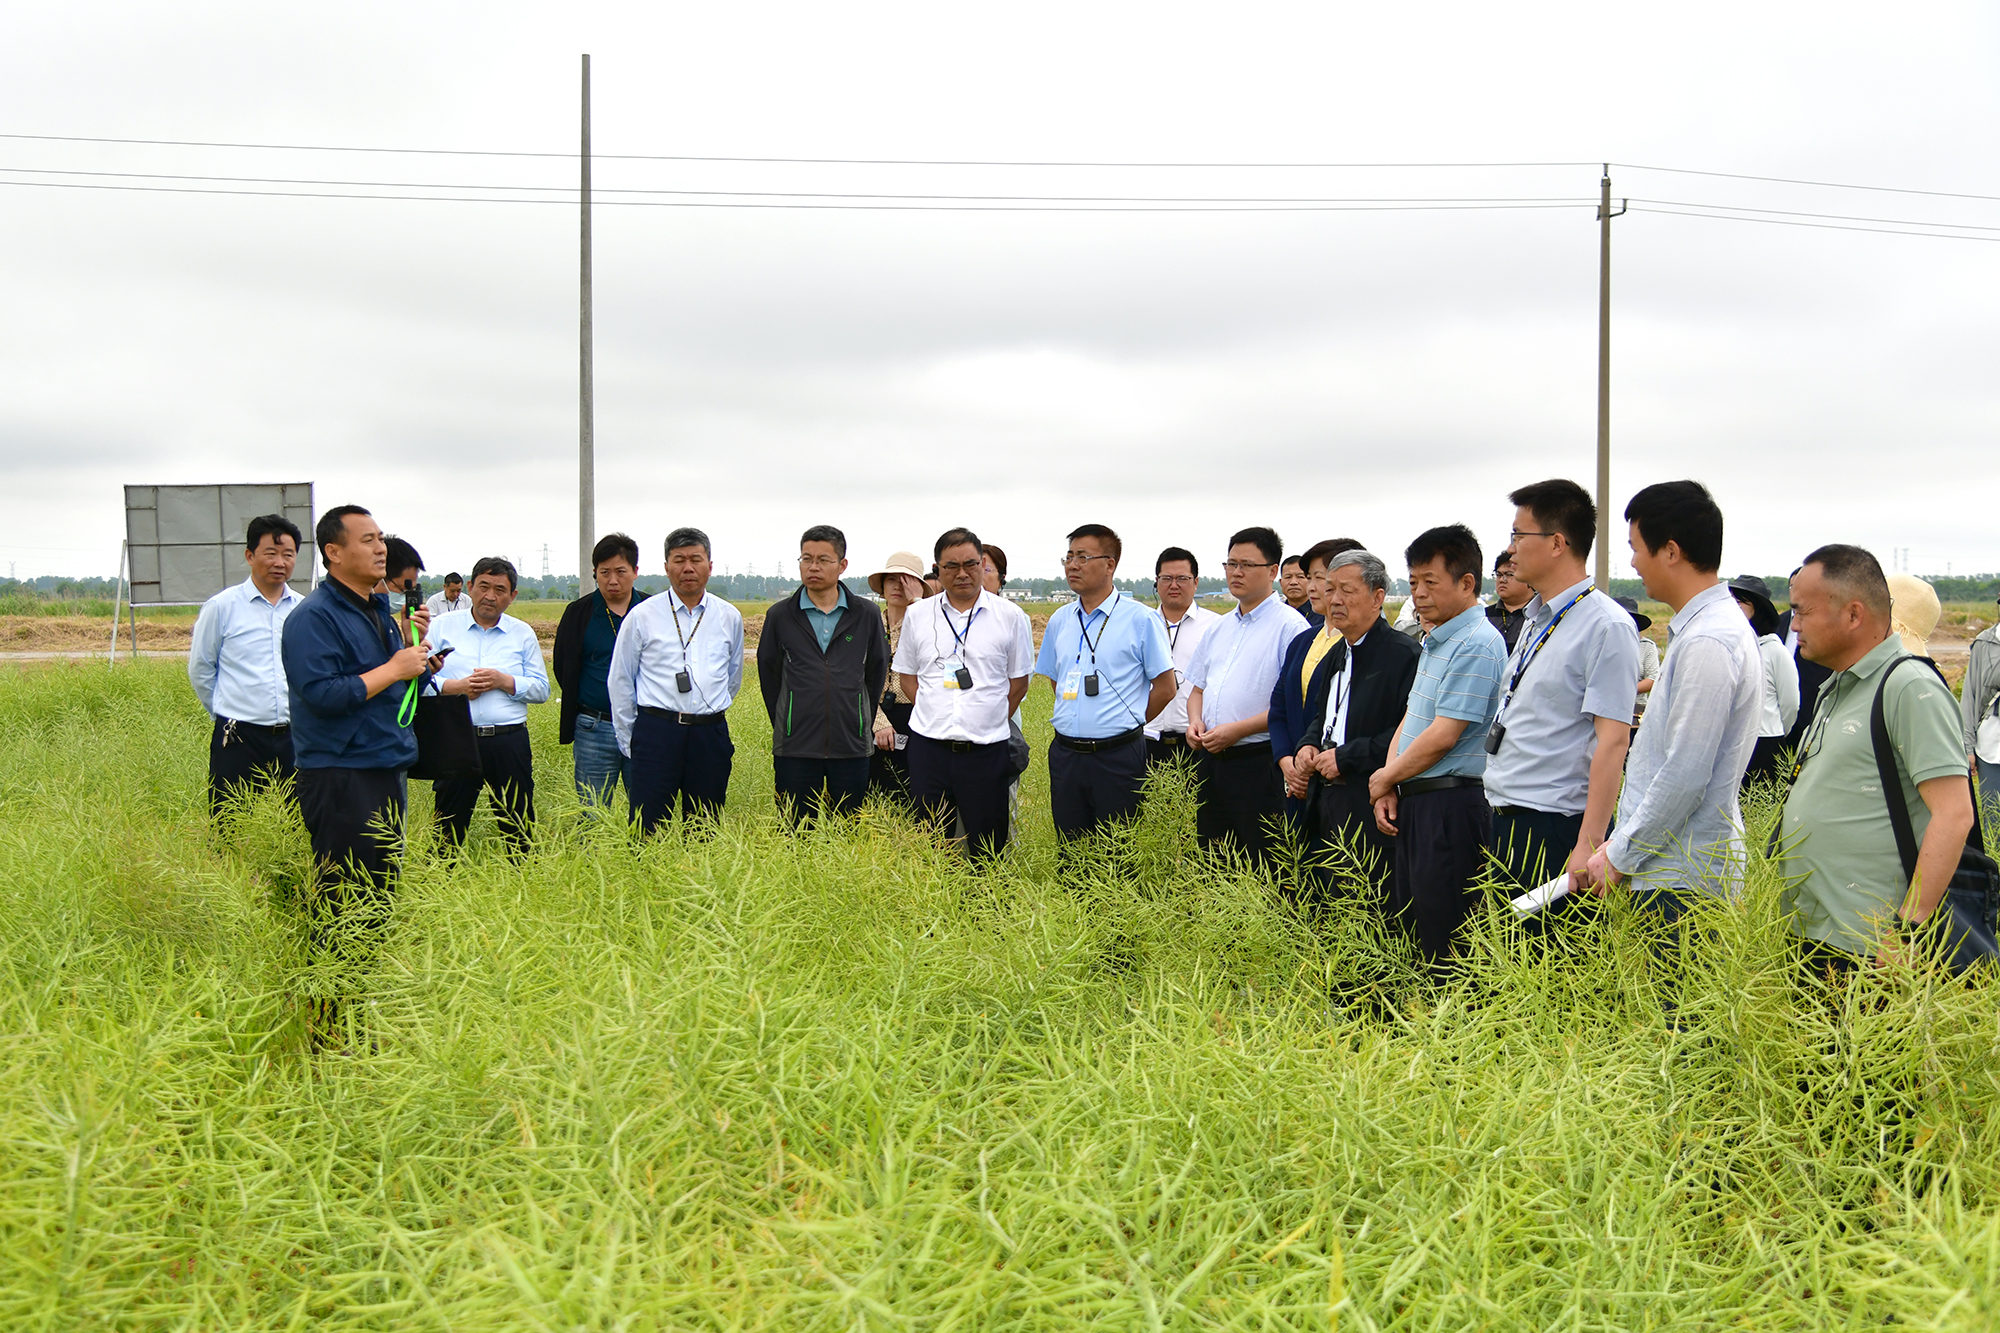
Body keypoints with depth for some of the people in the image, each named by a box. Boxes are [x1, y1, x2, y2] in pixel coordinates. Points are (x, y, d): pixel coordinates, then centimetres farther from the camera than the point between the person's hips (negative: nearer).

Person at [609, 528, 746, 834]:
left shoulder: (730, 617, 10)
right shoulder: (642, 616, 3)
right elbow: (620, 682, 9)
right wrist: (628, 740, 9)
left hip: (710, 736, 2)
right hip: (656, 731, -2)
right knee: (647, 831, -7)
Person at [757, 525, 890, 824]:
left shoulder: (865, 616, 6)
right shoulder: (780, 616, 4)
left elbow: (876, 672, 14)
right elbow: (768, 674, 12)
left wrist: (862, 725, 11)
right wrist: (786, 726, 10)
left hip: (851, 748, 1)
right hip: (795, 750, 0)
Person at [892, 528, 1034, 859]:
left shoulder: (1011, 616, 1)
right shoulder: (916, 615, 6)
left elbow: (1018, 682, 8)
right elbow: (907, 676, 14)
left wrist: (988, 720, 3)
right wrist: (937, 715, 4)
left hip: (986, 750, -2)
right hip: (928, 747, 2)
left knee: (988, 849, 2)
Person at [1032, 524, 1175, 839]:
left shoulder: (1141, 619, -6)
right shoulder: (1059, 621, 10)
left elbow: (1165, 688, -2)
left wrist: (1126, 724, 3)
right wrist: (1079, 721, 13)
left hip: (1117, 757, -5)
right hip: (1065, 754, 5)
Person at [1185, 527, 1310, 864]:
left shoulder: (1289, 626, -7)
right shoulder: (1218, 629, 17)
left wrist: (1237, 729, -19)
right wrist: (1195, 721, 1)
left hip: (1258, 764, -7)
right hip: (1210, 759, 7)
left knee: (1260, 872, -4)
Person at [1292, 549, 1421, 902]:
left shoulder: (1404, 654, -10)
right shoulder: (1336, 654, 18)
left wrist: (1347, 757, -16)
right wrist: (1308, 744, 10)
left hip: (1369, 814, -8)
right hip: (1325, 806, 8)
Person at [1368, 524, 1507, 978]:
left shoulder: (1477, 644, -15)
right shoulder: (1434, 642, 17)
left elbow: (1443, 736, -19)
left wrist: (1384, 778, -6)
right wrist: (1389, 789, 6)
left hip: (1451, 807, -10)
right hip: (1414, 803, 10)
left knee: (1441, 946, -5)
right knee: (1404, 929, 15)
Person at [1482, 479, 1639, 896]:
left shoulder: (1607, 627, -13)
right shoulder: (1535, 620, 14)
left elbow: (1613, 742, -18)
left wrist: (1588, 846, -21)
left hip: (1554, 831, -8)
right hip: (1504, 822, 8)